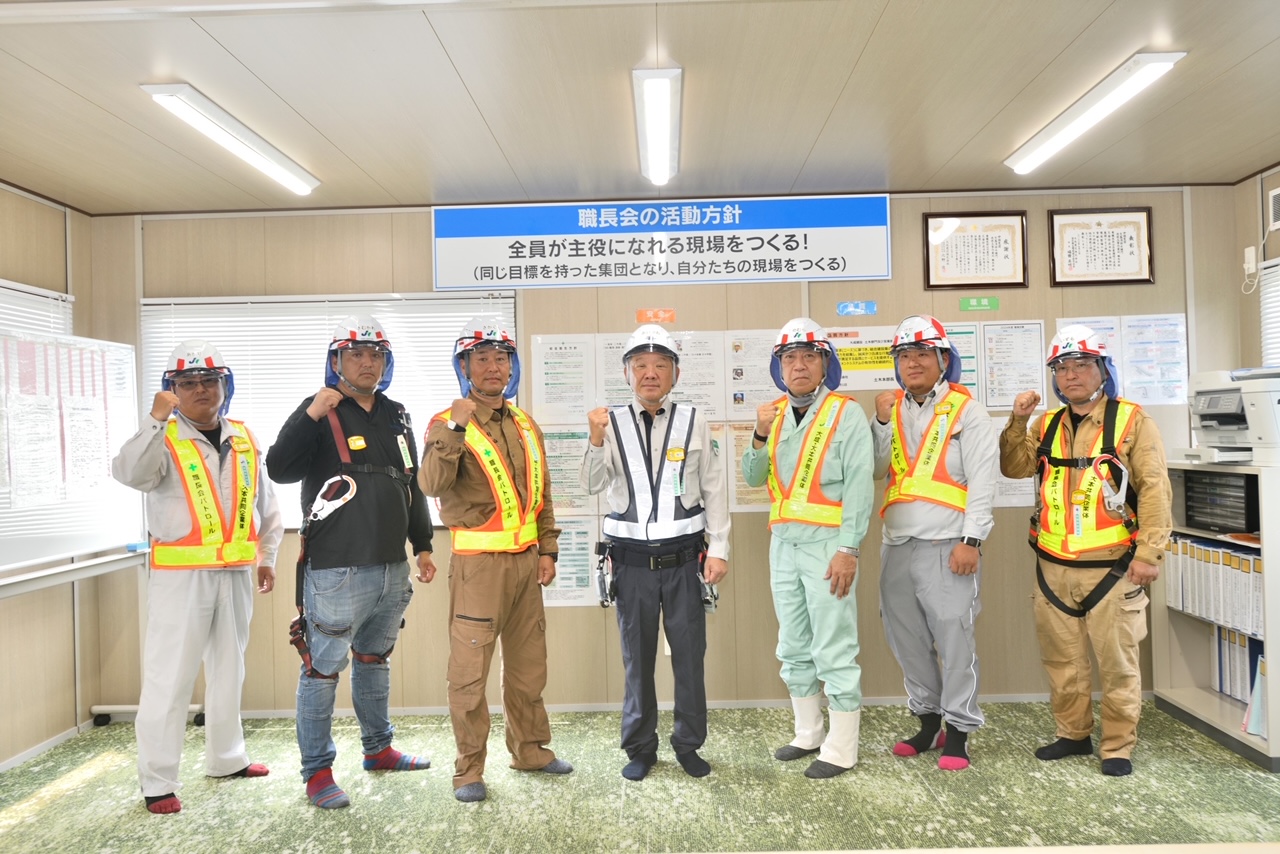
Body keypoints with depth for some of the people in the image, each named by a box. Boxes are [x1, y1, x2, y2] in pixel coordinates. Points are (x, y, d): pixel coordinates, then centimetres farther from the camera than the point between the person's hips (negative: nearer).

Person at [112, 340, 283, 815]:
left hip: (235, 573, 5)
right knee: (169, 676, -1)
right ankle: (157, 780, 12)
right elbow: (130, 474, -27)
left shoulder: (244, 440, 8)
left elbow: (265, 502, 16)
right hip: (181, 574, -5)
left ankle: (226, 758, 32)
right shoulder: (164, 440, -6)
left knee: (228, 669, 16)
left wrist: (267, 555, 14)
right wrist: (158, 419, -33)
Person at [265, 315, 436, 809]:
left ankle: (378, 750, 36)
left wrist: (422, 545, 20)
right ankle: (317, 772, 17)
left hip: (392, 570, 7)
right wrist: (311, 415, -29)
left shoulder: (397, 418, 12)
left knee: (374, 660, 21)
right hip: (336, 572, -6)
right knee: (323, 669, 2)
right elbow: (280, 470, -19)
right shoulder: (320, 413, -6)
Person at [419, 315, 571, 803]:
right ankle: (469, 769, 16)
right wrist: (456, 427, -32)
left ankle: (530, 750, 32)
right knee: (470, 670, 0)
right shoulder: (449, 425, -7)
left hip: (525, 560, 6)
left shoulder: (525, 425, 11)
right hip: (478, 562, -6)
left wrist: (547, 549, 11)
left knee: (528, 664, 16)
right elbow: (432, 484, -24)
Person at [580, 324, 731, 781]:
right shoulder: (613, 422, 0)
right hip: (632, 559, 1)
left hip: (683, 558, 0)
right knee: (637, 657, 12)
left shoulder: (694, 422, -1)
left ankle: (688, 744, 28)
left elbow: (714, 490, 2)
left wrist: (718, 549, -1)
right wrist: (596, 440, -23)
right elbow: (593, 485, -8)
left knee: (689, 656, 8)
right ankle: (640, 747, 29)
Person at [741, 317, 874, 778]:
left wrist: (848, 550, -16)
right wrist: (760, 436, -9)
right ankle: (808, 733, 30)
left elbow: (859, 485, -10)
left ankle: (841, 748, 12)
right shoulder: (774, 414, 11)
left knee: (834, 650, -1)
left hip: (827, 544, -6)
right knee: (794, 648, 15)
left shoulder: (845, 412, -5)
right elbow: (753, 478, 8)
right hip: (783, 544, 6)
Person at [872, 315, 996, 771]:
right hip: (897, 544, 5)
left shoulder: (966, 411, -1)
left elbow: (982, 481, -7)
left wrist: (971, 540, -13)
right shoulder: (892, 409, 13)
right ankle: (928, 720, 28)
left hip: (945, 545, -5)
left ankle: (958, 730, 14)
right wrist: (881, 422, -4)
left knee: (954, 639, -1)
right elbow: (877, 471, 8)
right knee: (906, 637, 12)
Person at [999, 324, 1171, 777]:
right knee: (1062, 658, 14)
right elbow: (1014, 467, 7)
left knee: (1116, 662, 4)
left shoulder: (1131, 420, -3)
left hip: (1112, 567, -4)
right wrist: (1017, 422, -5)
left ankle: (1118, 747, 20)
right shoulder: (1048, 424, 11)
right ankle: (1074, 734, 30)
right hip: (1053, 567, 5)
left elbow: (1155, 489, -7)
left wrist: (1148, 552, -12)